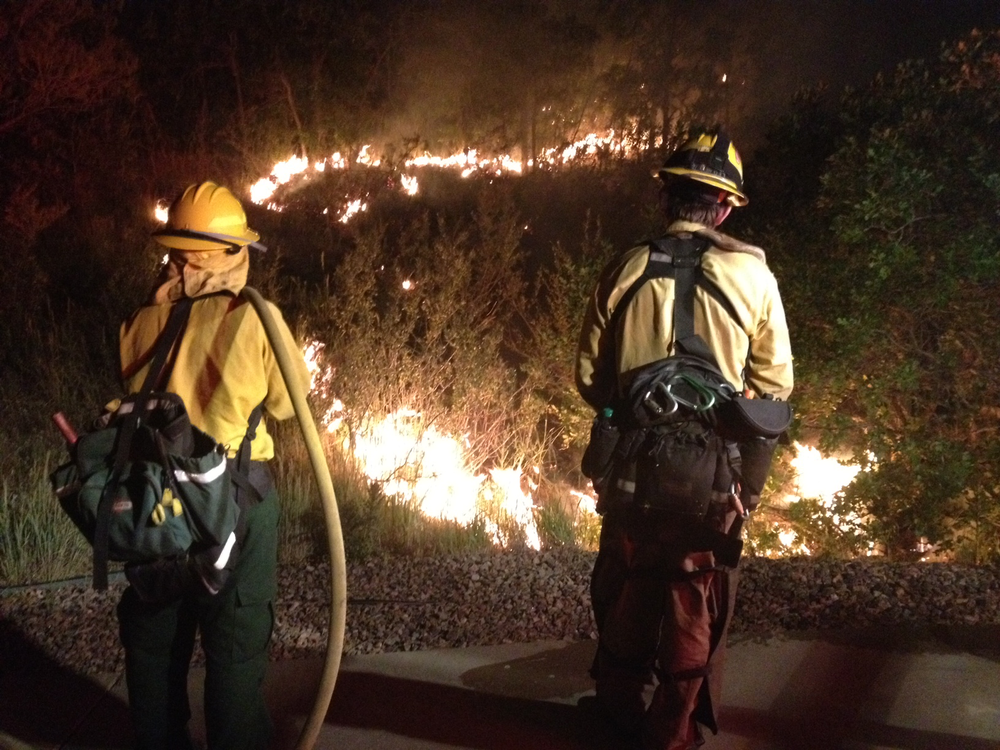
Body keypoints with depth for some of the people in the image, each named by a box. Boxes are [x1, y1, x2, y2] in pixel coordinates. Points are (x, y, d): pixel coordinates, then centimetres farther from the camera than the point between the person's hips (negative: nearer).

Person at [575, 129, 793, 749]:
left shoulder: (623, 272, -8)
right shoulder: (752, 276, -11)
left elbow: (589, 375, -3)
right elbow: (775, 384, -5)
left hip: (631, 465, 2)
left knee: (625, 582, 21)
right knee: (693, 596, 14)